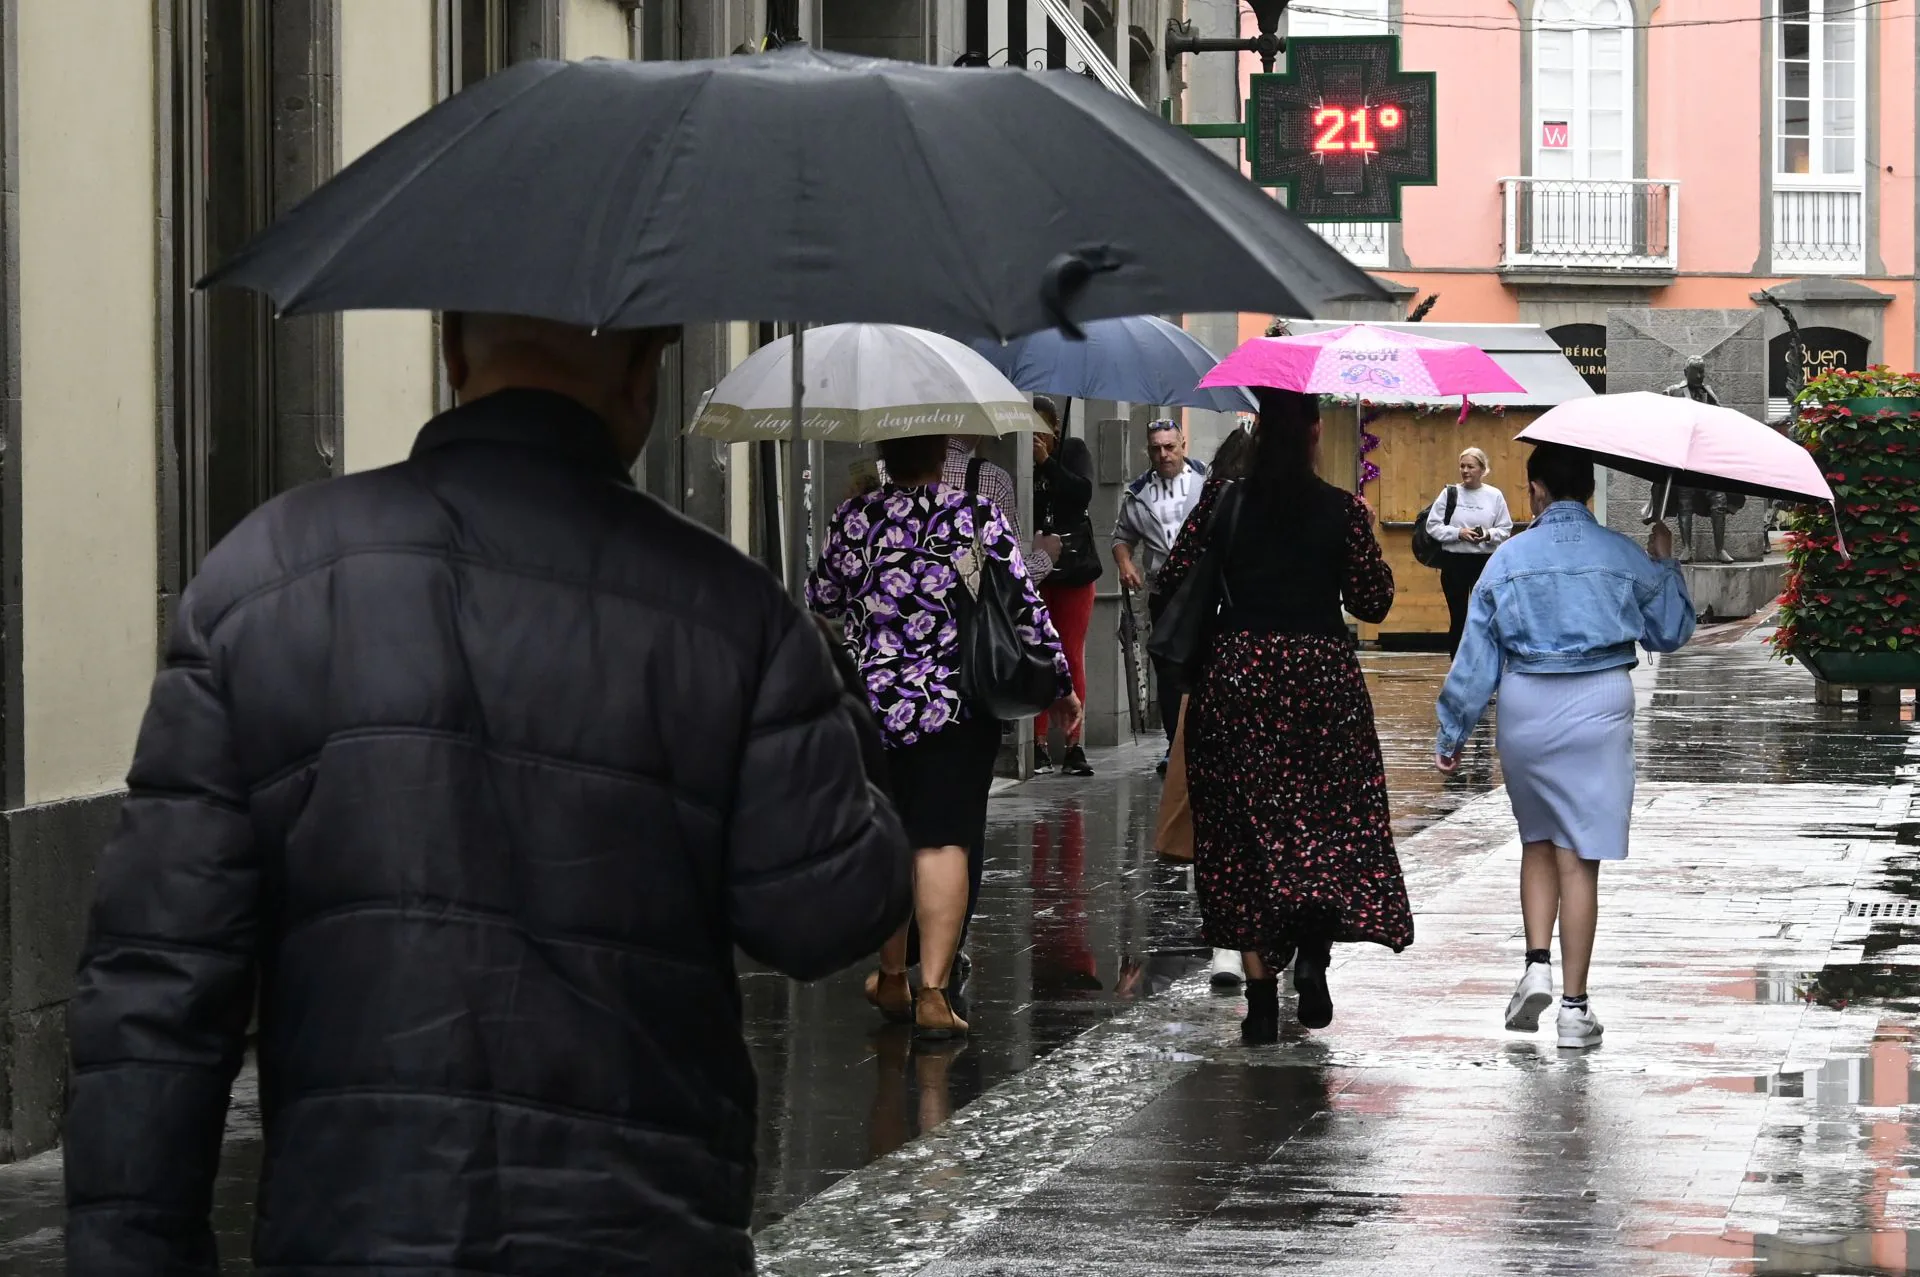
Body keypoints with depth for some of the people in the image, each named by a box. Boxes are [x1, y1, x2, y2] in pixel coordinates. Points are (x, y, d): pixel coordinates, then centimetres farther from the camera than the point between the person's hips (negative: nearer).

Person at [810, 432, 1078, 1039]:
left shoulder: (853, 518, 1)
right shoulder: (977, 515, -6)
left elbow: (820, 599, 15)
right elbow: (1025, 605, -5)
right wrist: (1061, 683, 5)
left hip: (872, 704, 3)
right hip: (958, 707, -3)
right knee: (944, 840, -4)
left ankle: (891, 979, 26)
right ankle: (932, 992, -11)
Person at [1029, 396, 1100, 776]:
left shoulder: (1073, 451, 4)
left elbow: (1083, 493, -11)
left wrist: (1047, 462, -16)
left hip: (1073, 569, 1)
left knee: (1072, 658, 2)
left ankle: (1073, 745, 4)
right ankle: (1038, 745, 0)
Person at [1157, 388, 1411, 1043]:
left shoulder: (1222, 502, -2)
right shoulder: (1343, 510, -6)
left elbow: (1172, 579, 1)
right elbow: (1372, 602, -2)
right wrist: (1373, 561, 17)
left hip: (1236, 671, 1)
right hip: (1319, 674, -1)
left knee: (1244, 827, 7)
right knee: (1329, 819, 11)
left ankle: (1261, 998, 5)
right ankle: (1315, 945, -15)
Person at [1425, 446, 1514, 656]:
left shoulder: (1494, 496, 1)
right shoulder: (1450, 493, 0)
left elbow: (1505, 529, 3)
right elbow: (1432, 526, -1)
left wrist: (1489, 535, -18)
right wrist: (1458, 533, -14)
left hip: (1485, 562, 0)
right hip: (1454, 561, 0)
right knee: (1458, 618, 5)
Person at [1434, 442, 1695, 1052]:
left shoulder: (1508, 560, 1)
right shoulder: (1624, 556, 1)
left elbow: (1476, 656, 2)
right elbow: (1672, 631, 14)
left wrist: (1452, 732, 10)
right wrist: (1666, 563, 27)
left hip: (1526, 706, 1)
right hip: (1600, 705, -1)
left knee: (1538, 841, 20)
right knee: (1579, 856, 1)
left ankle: (1538, 963, 2)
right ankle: (1575, 1005, 1)